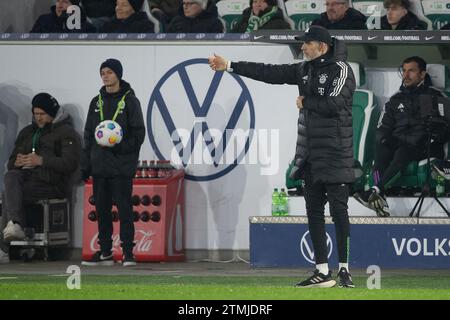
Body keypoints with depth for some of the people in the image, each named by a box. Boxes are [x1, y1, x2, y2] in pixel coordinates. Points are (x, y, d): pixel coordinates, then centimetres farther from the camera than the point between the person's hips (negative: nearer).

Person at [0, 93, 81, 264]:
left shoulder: (66, 132, 4)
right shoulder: (27, 132, 26)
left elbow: (70, 163, -11)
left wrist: (41, 160, -19)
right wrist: (16, 163, -3)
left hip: (51, 183, -6)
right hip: (25, 177, 6)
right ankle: (15, 225, -47)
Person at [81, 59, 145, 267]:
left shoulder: (129, 101, -1)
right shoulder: (97, 102, 14)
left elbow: (138, 133, -4)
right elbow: (88, 135, 16)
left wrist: (121, 146, -19)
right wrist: (85, 165, 11)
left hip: (122, 166, -5)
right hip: (99, 166, 5)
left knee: (124, 208, -6)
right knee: (102, 209, 7)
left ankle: (128, 252, -5)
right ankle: (105, 252, 13)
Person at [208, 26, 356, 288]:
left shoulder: (340, 70, -8)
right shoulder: (305, 70, 14)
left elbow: (334, 104, -21)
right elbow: (269, 72, 12)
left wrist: (305, 102, -6)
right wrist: (229, 66, 9)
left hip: (335, 154, -8)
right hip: (310, 154, 8)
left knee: (339, 210, -7)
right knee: (314, 211, 7)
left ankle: (344, 269, -3)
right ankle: (323, 272, 9)